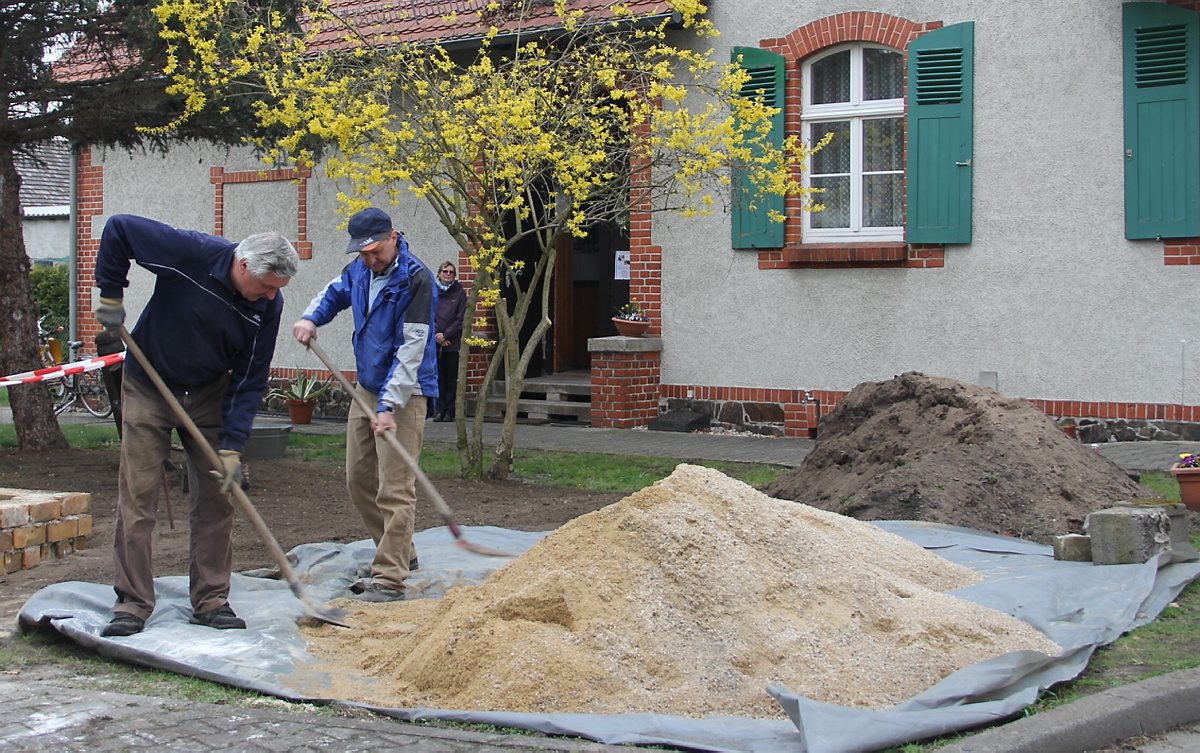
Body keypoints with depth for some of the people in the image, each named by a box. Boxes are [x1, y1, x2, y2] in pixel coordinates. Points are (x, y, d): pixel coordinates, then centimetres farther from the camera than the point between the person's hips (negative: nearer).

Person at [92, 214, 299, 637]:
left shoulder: (268, 307, -15)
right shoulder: (190, 253, -26)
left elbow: (250, 380, -12)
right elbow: (118, 228, -17)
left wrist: (232, 446, -17)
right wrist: (110, 296, -16)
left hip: (210, 396, 3)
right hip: (148, 389, -3)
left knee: (217, 496, 1)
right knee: (137, 496, -4)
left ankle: (212, 600, 11)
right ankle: (133, 603, 3)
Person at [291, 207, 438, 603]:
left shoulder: (415, 279, -19)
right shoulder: (359, 270, 5)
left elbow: (412, 349, -22)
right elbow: (334, 293, 26)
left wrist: (389, 406, -26)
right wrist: (311, 318, 3)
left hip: (403, 393, -9)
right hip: (365, 388, 9)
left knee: (395, 489, -10)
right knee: (359, 480, 15)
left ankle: (389, 579, -8)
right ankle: (400, 554, 28)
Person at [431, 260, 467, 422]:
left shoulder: (460, 293, 4)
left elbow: (461, 319, -1)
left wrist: (446, 335, -9)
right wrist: (437, 335, -8)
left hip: (452, 343, -1)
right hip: (435, 342, 1)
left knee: (451, 378, 1)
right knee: (438, 377, 0)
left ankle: (450, 411, 5)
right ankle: (440, 409, 4)